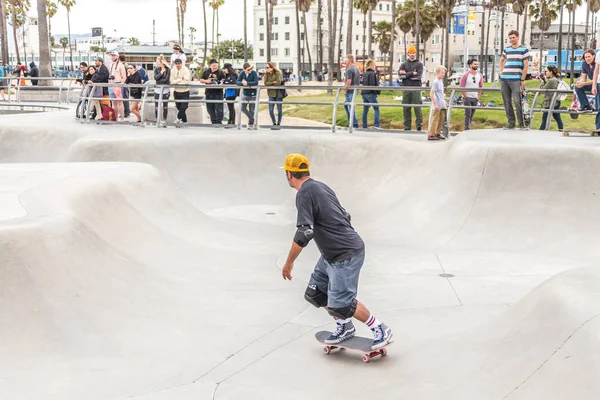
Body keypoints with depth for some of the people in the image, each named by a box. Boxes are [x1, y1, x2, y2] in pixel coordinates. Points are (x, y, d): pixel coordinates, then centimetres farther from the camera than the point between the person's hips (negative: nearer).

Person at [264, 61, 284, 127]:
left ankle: (279, 123, 22)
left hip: (278, 94, -3)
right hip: (271, 94, 3)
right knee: (271, 110, -1)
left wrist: (270, 83, -10)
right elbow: (265, 83, -9)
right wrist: (273, 82, -19)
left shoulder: (278, 73, -10)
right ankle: (274, 123, 19)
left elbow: (278, 83, -21)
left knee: (279, 110, 5)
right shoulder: (266, 74, 3)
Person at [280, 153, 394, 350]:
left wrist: (289, 262, -14)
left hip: (345, 255, -10)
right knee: (314, 293, 13)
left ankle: (381, 330, 4)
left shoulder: (304, 194, -16)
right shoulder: (321, 186, 12)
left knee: (340, 305, -10)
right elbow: (345, 216, 18)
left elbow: (304, 233, -23)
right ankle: (345, 326, 25)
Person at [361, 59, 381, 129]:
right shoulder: (372, 74, -9)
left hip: (364, 93, 8)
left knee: (365, 110, 10)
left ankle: (364, 125, 12)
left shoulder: (364, 74, 15)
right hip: (371, 94, -8)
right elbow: (373, 84, -16)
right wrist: (377, 91, -7)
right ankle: (376, 125, -14)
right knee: (376, 109, -6)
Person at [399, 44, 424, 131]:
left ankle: (419, 125, -7)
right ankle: (407, 126, 7)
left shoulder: (419, 64, 8)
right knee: (406, 108, 2)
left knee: (417, 107, -9)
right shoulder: (404, 64, 17)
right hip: (406, 88, 3)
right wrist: (412, 73, -8)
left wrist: (406, 74, -6)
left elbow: (418, 76, -7)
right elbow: (400, 74, -1)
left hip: (416, 88, -3)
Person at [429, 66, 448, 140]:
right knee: (435, 119, -5)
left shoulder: (441, 81, 11)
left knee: (442, 118, 14)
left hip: (442, 105, 9)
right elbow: (431, 94, -19)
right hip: (437, 105, -9)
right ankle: (431, 135, -1)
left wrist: (444, 101, 24)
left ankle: (437, 133, 24)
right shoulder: (436, 82, -16)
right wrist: (435, 104, -20)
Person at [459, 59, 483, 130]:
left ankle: (468, 128, 16)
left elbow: (481, 87, 13)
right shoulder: (465, 75, -7)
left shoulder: (480, 75, 7)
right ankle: (467, 130, -8)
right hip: (467, 98, -5)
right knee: (468, 114, -10)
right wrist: (466, 97, -11)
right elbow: (461, 87, -8)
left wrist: (478, 97, 5)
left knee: (472, 115, 7)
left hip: (475, 98, 5)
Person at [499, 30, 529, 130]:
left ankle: (522, 124, -7)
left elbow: (526, 66, -2)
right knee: (507, 102, 5)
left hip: (516, 79, -5)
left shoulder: (524, 49, 2)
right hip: (504, 79, 5)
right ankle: (511, 123, 12)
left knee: (517, 102, -12)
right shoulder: (506, 49, 15)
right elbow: (501, 60, 33)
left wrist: (522, 80, -8)